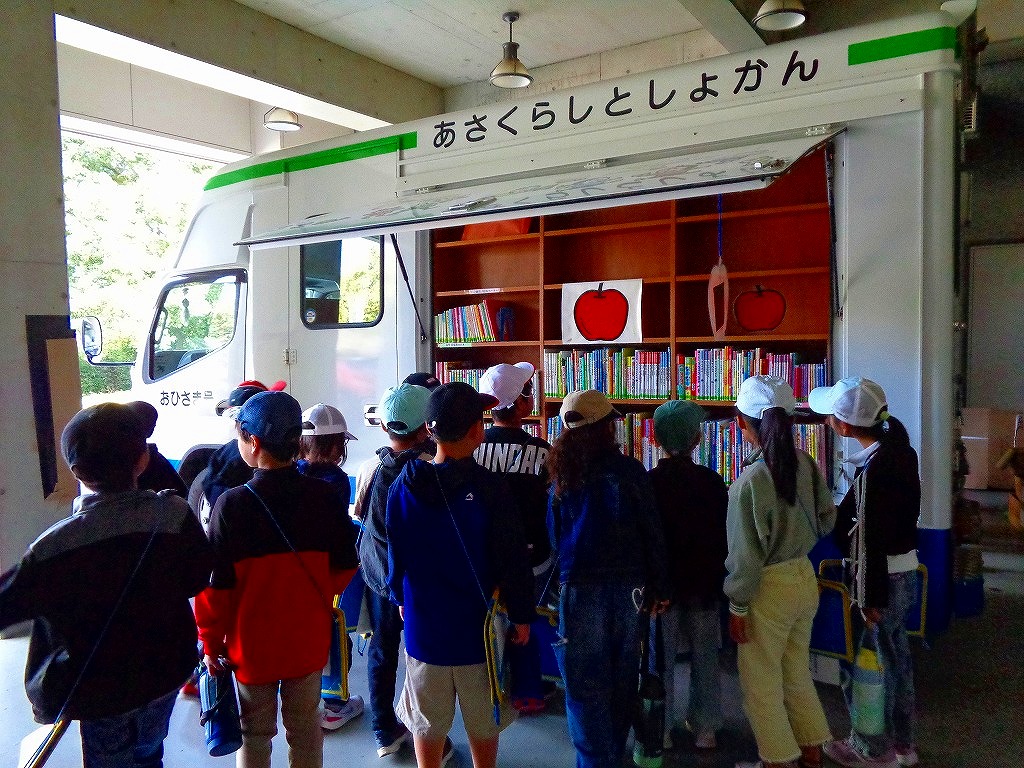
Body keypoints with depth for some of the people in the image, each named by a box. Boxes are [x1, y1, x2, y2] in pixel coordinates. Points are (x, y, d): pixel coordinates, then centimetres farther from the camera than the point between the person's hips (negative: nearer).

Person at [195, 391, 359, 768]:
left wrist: (211, 642, 0)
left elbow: (215, 585, -15)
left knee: (255, 734, 18)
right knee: (305, 729, 18)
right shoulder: (325, 497, -12)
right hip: (309, 639, 2)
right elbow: (344, 567, -1)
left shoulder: (232, 504, -20)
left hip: (251, 644, -2)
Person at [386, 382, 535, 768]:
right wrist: (521, 615, 0)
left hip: (423, 626, 2)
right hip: (477, 628, -2)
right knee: (483, 724, 18)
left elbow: (395, 556, 2)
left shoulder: (404, 487, -9)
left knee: (428, 725, 17)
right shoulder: (488, 487, -18)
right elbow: (513, 558, -14)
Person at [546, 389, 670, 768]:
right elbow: (653, 534, -3)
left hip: (580, 588, -1)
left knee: (586, 683, 7)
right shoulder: (630, 470, -5)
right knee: (621, 676, 17)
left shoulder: (564, 475, -4)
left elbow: (553, 535, 2)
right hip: (627, 587, 2)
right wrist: (659, 588, 6)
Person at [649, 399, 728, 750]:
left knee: (661, 658, 10)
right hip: (705, 583, 2)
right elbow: (724, 533, -1)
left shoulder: (648, 482, -12)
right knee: (704, 658, 14)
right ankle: (704, 728, 22)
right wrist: (719, 575, 11)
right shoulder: (712, 481, -7)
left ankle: (662, 730, 18)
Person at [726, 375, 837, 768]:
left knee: (761, 684, 13)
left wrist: (737, 607, -9)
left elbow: (745, 555, -19)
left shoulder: (751, 479, -24)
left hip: (770, 587, -7)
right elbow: (826, 520, 8)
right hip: (804, 577, 7)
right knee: (797, 674, 24)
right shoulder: (806, 464, -6)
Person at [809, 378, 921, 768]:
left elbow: (870, 542, -23)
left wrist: (869, 599, -17)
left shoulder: (872, 471, -27)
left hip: (880, 577, -9)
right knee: (895, 655, 21)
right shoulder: (900, 447, 0)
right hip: (906, 570, 9)